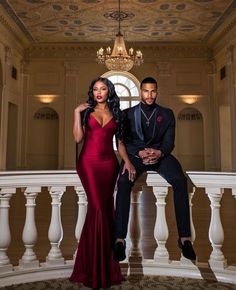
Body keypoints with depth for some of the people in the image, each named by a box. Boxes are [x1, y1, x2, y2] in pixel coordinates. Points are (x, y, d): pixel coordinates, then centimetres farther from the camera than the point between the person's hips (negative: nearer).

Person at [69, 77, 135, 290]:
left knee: (105, 207, 3)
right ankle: (98, 266, 8)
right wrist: (77, 113, -7)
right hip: (89, 162, -2)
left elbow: (120, 141, 12)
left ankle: (102, 261, 21)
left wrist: (127, 160, -2)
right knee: (99, 207, -9)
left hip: (109, 163, 2)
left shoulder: (115, 113, 13)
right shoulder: (86, 111, 8)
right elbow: (78, 138, -4)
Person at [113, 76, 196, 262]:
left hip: (160, 154, 1)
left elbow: (169, 142, 4)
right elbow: (124, 142, 2)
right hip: (136, 154, -1)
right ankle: (120, 238, -27)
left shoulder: (167, 114, 13)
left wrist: (159, 152, -19)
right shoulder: (128, 114, 10)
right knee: (123, 182, -33)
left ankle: (185, 237, -21)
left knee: (180, 180, -29)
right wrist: (140, 153, -18)